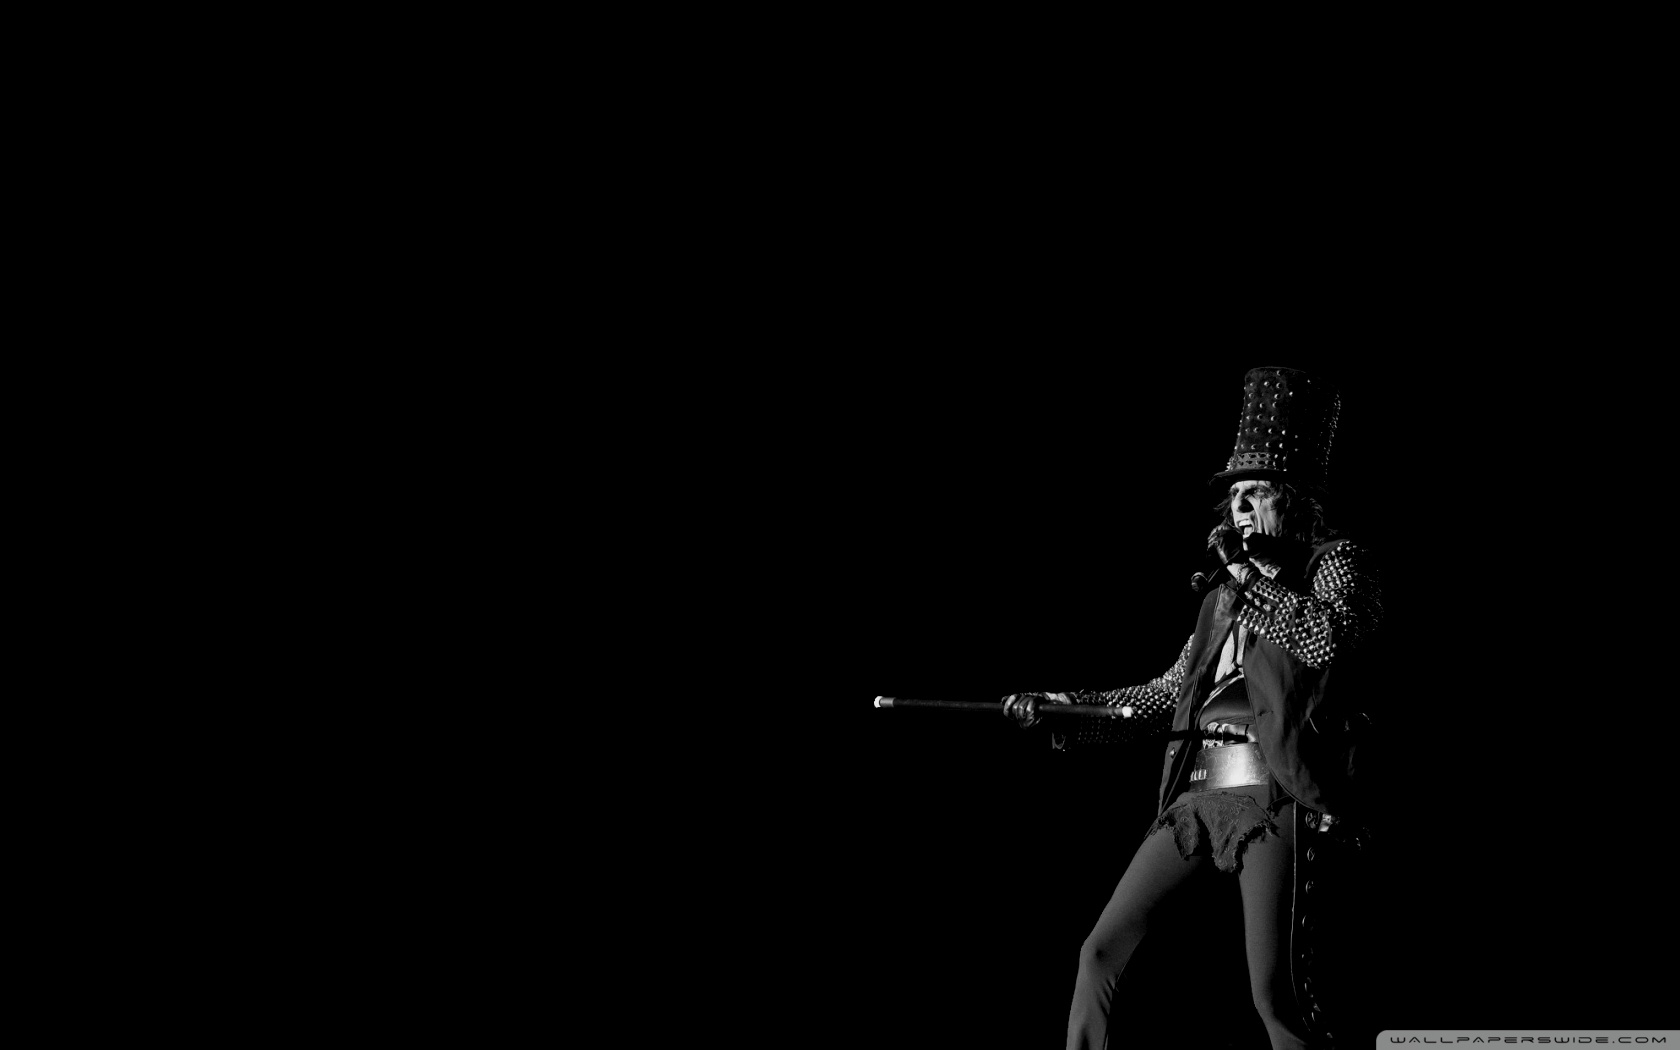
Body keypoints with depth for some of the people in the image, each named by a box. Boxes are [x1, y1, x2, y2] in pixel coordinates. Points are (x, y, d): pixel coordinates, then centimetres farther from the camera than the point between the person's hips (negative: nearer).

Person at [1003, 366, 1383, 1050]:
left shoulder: (1338, 563, 5)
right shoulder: (1227, 595, 23)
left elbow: (1331, 638, -16)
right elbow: (1170, 695, 26)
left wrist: (1247, 577, -6)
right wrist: (1069, 711, 14)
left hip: (1276, 800, -7)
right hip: (1197, 798, 7)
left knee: (1276, 993, -14)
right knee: (1102, 950, -1)